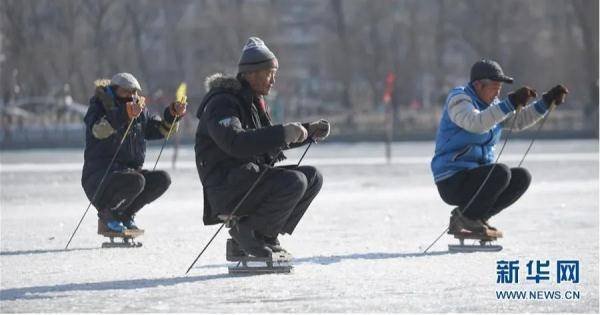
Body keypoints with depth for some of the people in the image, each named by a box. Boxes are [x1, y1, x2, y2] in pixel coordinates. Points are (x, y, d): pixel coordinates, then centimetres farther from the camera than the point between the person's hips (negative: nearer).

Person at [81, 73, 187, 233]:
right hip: (99, 176, -7)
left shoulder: (140, 111, 14)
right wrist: (125, 115, -44)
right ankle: (107, 213, -8)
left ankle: (125, 214, 4)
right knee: (135, 180, -34)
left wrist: (173, 114, -5)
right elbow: (97, 130, -29)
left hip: (128, 170, 7)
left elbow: (160, 129, 16)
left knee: (162, 179, -11)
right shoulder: (99, 107, -7)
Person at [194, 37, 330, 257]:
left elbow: (269, 142, 31)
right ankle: (246, 230, -9)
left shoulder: (254, 102, 17)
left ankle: (266, 235, 4)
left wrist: (310, 132, 19)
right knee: (293, 182, -25)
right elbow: (235, 143, -32)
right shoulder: (222, 103, -14)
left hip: (252, 178, 10)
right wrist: (284, 132, -32)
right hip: (226, 189, -10)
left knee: (312, 177, 2)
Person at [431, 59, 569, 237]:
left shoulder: (491, 105, 15)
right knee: (501, 172, -28)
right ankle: (466, 217, -11)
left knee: (522, 177, -2)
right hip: (452, 181, -9)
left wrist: (547, 101, 2)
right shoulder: (458, 98, -12)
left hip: (475, 178, 9)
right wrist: (511, 103, -38)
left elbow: (519, 120, 15)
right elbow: (476, 123, -31)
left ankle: (476, 218, 3)